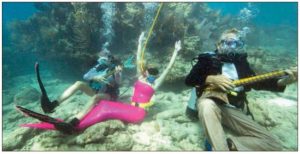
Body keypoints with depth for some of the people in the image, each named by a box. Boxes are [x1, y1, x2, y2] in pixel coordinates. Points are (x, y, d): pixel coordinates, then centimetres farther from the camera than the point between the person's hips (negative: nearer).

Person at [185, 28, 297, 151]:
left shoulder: (241, 61, 18)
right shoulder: (208, 58, 3)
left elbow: (256, 82, 11)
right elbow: (189, 80, -6)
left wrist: (283, 81, -6)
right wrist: (211, 79, -20)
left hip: (233, 109, 5)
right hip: (211, 103, -4)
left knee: (273, 145, -5)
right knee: (206, 105, -42)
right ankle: (221, 148, -34)